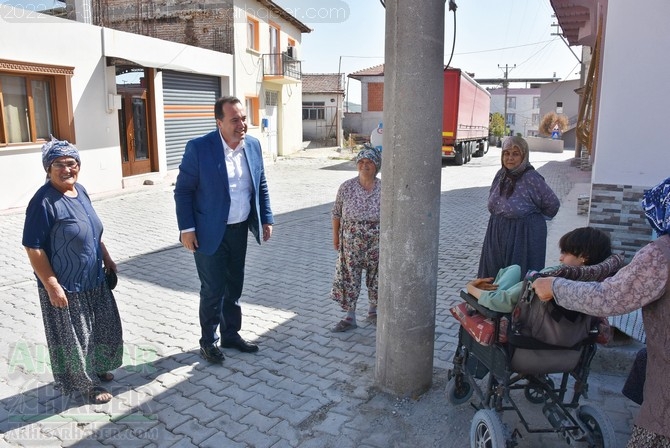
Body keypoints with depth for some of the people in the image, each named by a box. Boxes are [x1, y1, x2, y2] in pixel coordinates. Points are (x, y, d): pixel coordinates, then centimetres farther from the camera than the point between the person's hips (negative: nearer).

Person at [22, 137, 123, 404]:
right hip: (66, 285, -8)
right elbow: (33, 248, -21)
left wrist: (106, 258, 16)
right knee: (74, 337, 9)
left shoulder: (79, 191, 3)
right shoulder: (44, 201, -22)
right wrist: (52, 286, -22)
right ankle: (86, 384, 27)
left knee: (101, 327, 21)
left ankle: (96, 368, 44)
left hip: (93, 279, 8)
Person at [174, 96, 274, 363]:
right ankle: (208, 341, 26)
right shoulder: (199, 148, -15)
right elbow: (183, 190, -10)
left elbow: (261, 185, 10)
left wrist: (266, 219, 6)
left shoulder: (253, 145, 0)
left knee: (234, 288, 17)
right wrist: (187, 228, -13)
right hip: (210, 233, -5)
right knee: (213, 290, 6)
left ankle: (231, 335, 35)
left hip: (240, 230, 5)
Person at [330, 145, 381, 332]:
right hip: (351, 242, 0)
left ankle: (373, 311, 33)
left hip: (377, 242, 0)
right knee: (349, 276, 4)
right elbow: (337, 213, 3)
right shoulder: (346, 187, -4)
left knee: (376, 275, 12)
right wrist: (335, 235, 4)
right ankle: (350, 317, 16)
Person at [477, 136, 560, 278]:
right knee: (493, 274, 11)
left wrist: (533, 216, 6)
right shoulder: (501, 174, 4)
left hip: (524, 235, -7)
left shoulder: (531, 178, -16)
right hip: (497, 233, 7)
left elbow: (552, 204, -7)